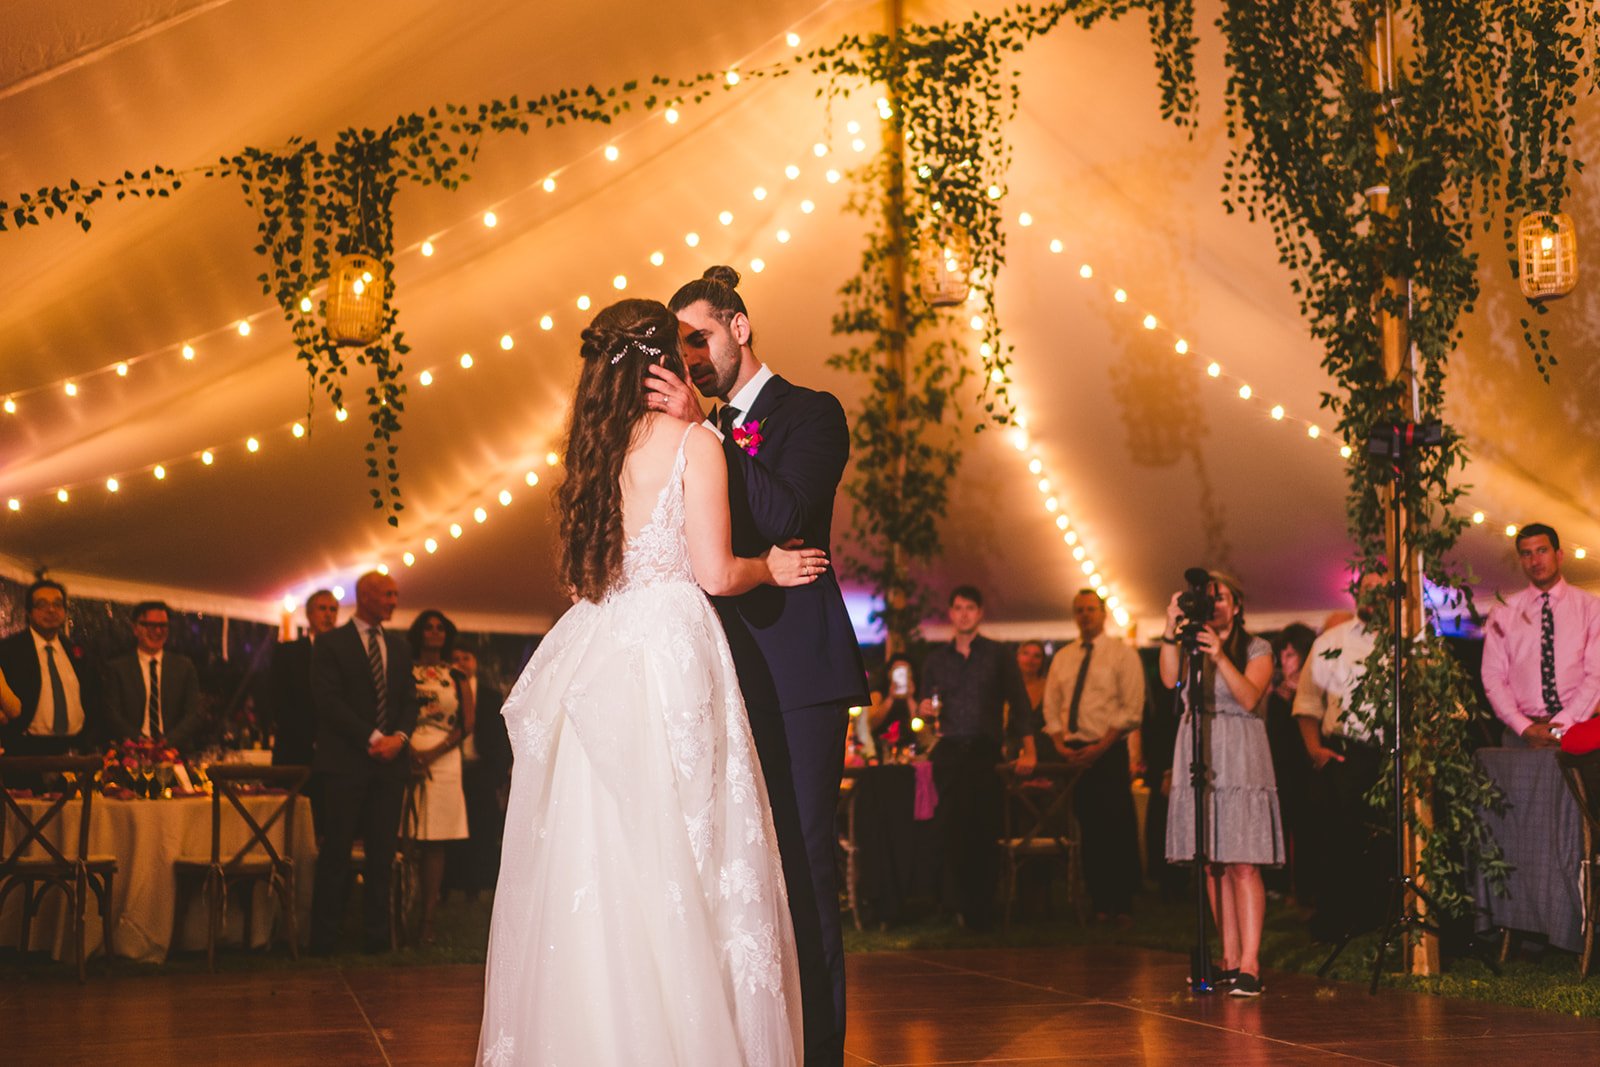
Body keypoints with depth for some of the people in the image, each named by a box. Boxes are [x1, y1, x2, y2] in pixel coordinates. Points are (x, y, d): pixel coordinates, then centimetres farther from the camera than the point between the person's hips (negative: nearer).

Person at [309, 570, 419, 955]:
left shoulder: (399, 647, 18)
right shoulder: (331, 644, 1)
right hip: (346, 762, -5)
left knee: (382, 853, 4)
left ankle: (377, 934, 10)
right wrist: (373, 738, -13)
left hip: (390, 763, 5)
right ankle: (324, 938, 3)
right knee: (336, 853, -3)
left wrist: (399, 736, -5)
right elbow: (329, 700, -8)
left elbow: (409, 701, 16)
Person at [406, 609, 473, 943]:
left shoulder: (456, 678, 13)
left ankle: (428, 919, -3)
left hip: (443, 761, 1)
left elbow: (467, 724, 6)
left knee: (435, 843, -2)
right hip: (406, 760, -1)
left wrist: (434, 753, -7)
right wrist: (407, 751, -12)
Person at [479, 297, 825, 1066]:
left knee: (588, 859, 6)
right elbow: (715, 572, -8)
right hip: (668, 652, -6)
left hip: (593, 653, 6)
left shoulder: (594, 446, 13)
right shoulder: (692, 441, -3)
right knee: (673, 853, -4)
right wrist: (770, 567, 11)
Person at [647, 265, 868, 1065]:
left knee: (801, 863, -6)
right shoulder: (708, 432, 19)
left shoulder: (810, 413, 0)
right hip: (732, 674, 7)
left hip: (796, 671, -6)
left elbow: (783, 515, -17)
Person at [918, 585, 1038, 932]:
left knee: (985, 833, -9)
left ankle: (983, 912, -3)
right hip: (949, 754, 2)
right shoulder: (935, 659, 17)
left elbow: (1019, 704, 6)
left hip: (986, 751, -2)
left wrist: (1028, 749, -5)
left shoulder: (999, 656, 10)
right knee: (954, 832, -6)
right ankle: (964, 907, 3)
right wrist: (924, 710, -5)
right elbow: (926, 709, 20)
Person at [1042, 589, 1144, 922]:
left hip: (1108, 752, -4)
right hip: (1071, 754, 4)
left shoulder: (1123, 654, 1)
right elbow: (1051, 707, 14)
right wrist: (1061, 746, -3)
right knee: (1086, 830, 5)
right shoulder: (1063, 658, 16)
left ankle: (1122, 905, -1)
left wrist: (1100, 748, -15)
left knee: (1117, 829, -5)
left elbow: (1131, 710, -7)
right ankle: (1098, 902, 11)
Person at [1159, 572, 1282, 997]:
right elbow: (1170, 679, -7)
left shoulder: (1256, 650, 5)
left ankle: (1250, 964, -14)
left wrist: (1220, 657, -23)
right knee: (1213, 866, 4)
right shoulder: (1191, 646, 14)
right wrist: (1171, 631, -18)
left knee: (1243, 865, -11)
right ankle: (1230, 958, 11)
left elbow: (1249, 698, -12)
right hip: (1197, 762, 4)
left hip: (1240, 762, -4)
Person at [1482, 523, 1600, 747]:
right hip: (1521, 734, 1)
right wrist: (1526, 728, -10)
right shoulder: (1503, 614, 9)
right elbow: (1493, 677, 4)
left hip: (1577, 727, -1)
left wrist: (1560, 727, -11)